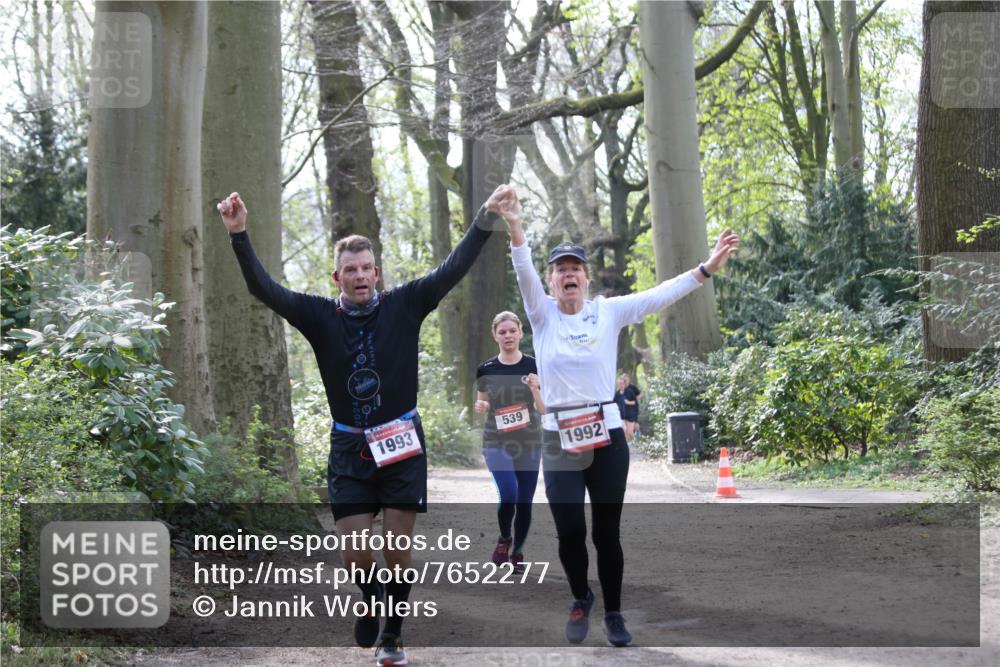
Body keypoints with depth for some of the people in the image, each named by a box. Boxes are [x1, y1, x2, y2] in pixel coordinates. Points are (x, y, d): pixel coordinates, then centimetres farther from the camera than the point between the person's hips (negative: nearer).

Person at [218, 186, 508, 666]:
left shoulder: (404, 306, -2)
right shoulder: (321, 316, -2)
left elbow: (453, 271, -9)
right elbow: (263, 289, -10)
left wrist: (485, 220, -19)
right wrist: (239, 235, -23)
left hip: (402, 445, -1)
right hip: (349, 448, 1)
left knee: (396, 550, 2)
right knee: (354, 553, -1)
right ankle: (372, 602, 32)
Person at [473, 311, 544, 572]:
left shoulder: (534, 367, -2)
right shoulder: (486, 369, 0)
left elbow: (545, 409, -3)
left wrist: (535, 390, -22)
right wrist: (479, 406, -10)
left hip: (529, 443, 1)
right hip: (497, 442, -1)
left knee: (524, 502, 3)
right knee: (508, 495, -20)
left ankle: (517, 553, 23)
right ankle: (503, 540, 8)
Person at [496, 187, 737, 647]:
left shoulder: (608, 311, 3)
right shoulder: (542, 315, 0)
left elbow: (661, 295, -5)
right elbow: (525, 275, -17)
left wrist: (707, 268, -15)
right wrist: (515, 229, -35)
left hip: (607, 436, 1)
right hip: (559, 440, 0)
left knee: (606, 532, 4)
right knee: (570, 532, -4)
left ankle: (613, 613, 22)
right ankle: (581, 600, 25)